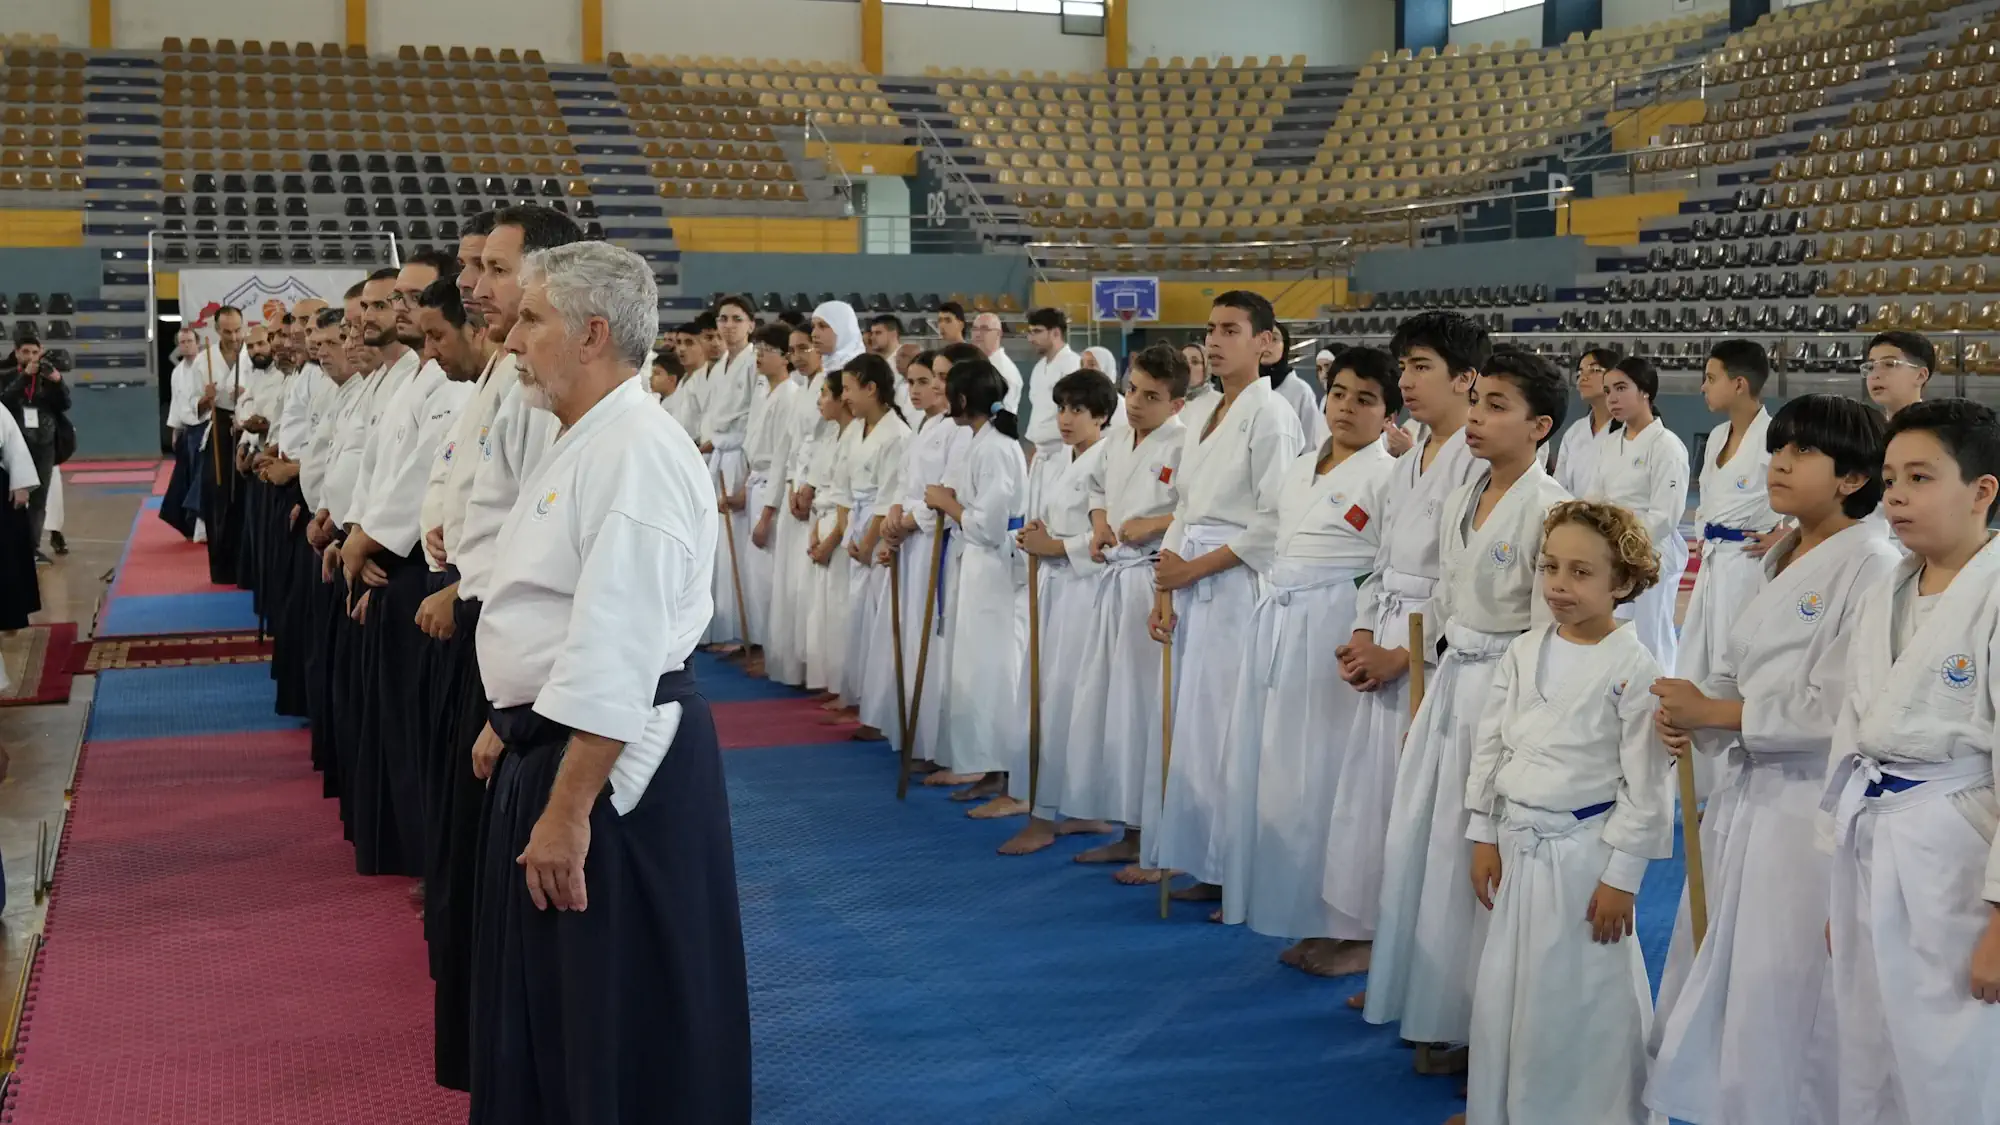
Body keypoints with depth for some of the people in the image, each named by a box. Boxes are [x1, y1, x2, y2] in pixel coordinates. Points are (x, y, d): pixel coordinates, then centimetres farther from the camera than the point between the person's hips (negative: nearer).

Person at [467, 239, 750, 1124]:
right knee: (542, 998, 22)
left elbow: (616, 654, -26)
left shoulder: (637, 454, -21)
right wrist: (509, 723, 24)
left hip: (614, 765, -11)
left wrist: (569, 810, -26)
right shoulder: (585, 443, 13)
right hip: (551, 747, 11)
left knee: (625, 1026, 3)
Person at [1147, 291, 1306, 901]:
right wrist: (1167, 592, 8)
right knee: (1195, 725, 8)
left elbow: (1275, 520, -13)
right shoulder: (1200, 412, 16)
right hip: (1192, 585, 8)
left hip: (1241, 582, -8)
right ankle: (1208, 866, 16)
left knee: (1231, 729, -7)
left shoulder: (1271, 413, -8)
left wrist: (1194, 569, -10)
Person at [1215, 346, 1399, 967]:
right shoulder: (1301, 468, 15)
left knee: (1323, 769, -5)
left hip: (1335, 628, -7)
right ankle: (1271, 894, 24)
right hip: (1277, 622, 8)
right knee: (1270, 761, 11)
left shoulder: (1386, 476, -8)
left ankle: (1333, 922, 5)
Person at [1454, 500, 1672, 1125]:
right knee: (1504, 993, 14)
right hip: (1519, 845, 6)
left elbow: (1644, 784, -12)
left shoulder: (1633, 668, -12)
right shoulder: (1523, 653, 5)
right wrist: (1485, 837, 7)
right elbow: (1492, 747, 10)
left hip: (1586, 852, -6)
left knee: (1584, 999, 1)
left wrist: (1621, 875, -12)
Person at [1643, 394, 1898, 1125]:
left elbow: (1836, 709, -19)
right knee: (1718, 984, 16)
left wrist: (1714, 712, -14)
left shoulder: (1870, 565, -13)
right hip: (1746, 795, 8)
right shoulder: (1780, 560, 13)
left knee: (1785, 999, -2)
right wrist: (1689, 714, -5)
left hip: (1813, 809, -8)